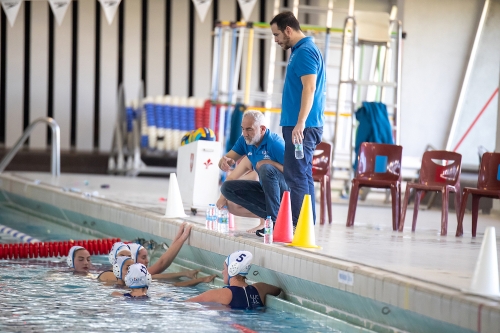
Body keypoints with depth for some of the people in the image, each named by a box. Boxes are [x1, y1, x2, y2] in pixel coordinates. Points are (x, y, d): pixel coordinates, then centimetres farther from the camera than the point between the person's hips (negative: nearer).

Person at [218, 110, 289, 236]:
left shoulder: (274, 143, -23)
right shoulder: (244, 141, -2)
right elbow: (227, 159, 0)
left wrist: (270, 162, -30)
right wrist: (224, 161, -24)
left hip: (284, 190, -8)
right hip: (265, 188, 8)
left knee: (266, 168, -35)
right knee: (227, 188, -5)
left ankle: (275, 219, -29)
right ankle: (269, 215, -10)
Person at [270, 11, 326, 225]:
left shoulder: (305, 52, -13)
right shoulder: (301, 50, 18)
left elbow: (309, 88, -24)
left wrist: (300, 123, -30)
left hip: (302, 128, -11)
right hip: (298, 126, 11)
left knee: (295, 177, -11)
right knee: (303, 176, 11)